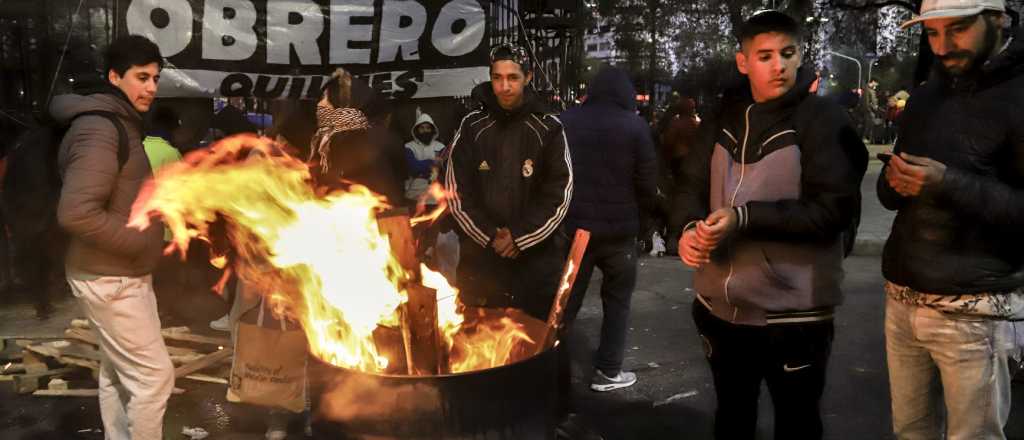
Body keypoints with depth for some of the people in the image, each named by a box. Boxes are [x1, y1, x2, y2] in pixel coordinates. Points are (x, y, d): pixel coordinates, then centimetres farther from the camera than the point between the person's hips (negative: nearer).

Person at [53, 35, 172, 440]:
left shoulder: (118, 122, 12)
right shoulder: (100, 129, -21)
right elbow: (75, 213, -30)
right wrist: (141, 240, -20)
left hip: (120, 274, 10)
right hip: (110, 279, -10)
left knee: (118, 372, 19)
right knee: (154, 375, -4)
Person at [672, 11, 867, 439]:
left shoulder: (823, 119, -10)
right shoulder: (725, 119, 8)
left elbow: (835, 209, -18)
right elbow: (692, 184, 6)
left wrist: (745, 217, -26)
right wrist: (689, 227, -16)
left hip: (793, 313, -5)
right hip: (720, 307, 5)